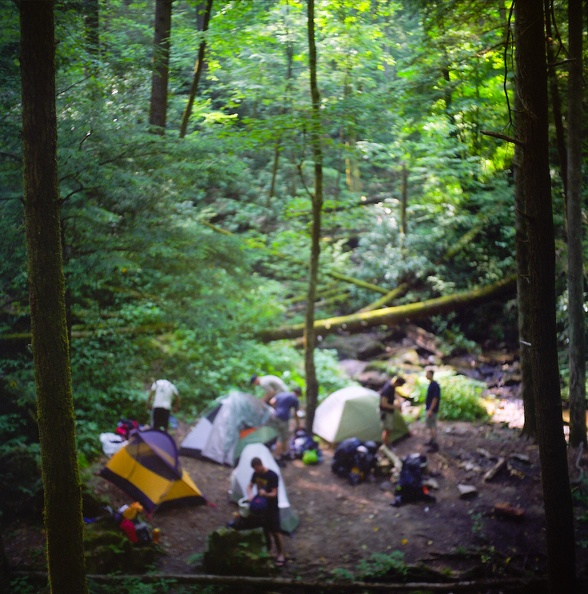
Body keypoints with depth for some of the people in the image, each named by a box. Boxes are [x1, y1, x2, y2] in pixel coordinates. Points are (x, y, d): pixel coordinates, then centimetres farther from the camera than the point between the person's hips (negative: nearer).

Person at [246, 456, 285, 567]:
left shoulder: (273, 476, -21)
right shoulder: (256, 474, -2)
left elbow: (274, 494, -21)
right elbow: (250, 486, 5)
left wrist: (265, 494, -43)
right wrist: (250, 495, -18)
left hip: (272, 507, -6)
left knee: (275, 531, -2)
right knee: (265, 529, 15)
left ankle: (280, 554, 8)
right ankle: (268, 550, 30)